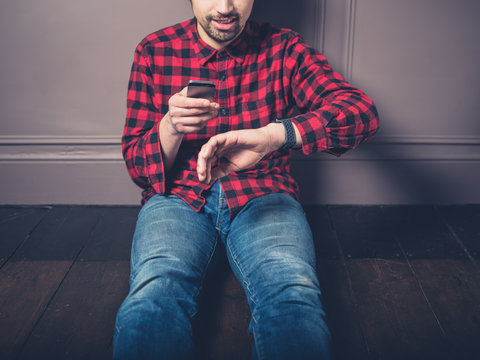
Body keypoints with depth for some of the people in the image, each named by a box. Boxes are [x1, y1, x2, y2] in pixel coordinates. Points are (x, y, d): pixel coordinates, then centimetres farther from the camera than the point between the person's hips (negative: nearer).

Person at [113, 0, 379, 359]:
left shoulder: (282, 48, 3)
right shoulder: (154, 52, 6)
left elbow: (363, 112, -14)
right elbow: (137, 166, 7)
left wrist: (272, 135, -32)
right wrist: (171, 126, -17)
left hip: (263, 194, 0)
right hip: (178, 195, 1)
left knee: (297, 304, -33)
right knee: (152, 298, -33)